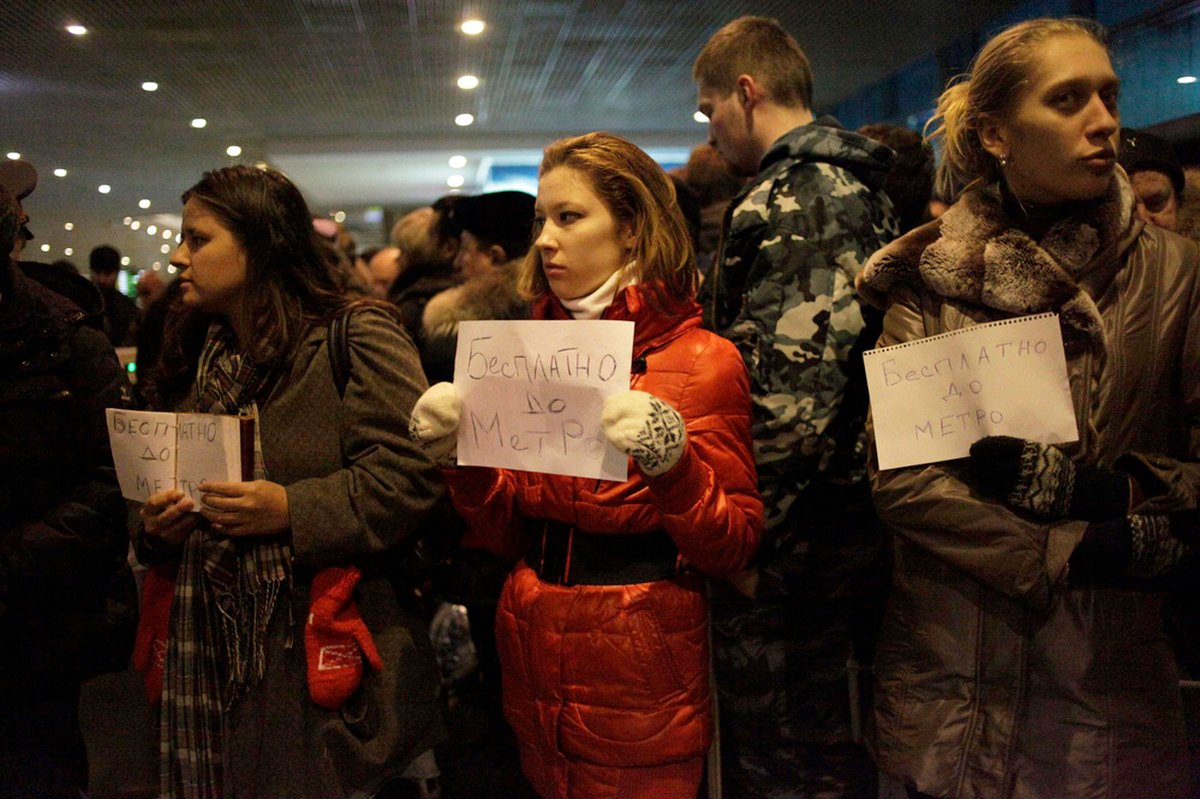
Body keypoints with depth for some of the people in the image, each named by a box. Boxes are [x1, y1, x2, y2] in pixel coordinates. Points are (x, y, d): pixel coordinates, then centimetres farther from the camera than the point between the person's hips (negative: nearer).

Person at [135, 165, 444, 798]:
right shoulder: (193, 355, 15)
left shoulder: (355, 337, -7)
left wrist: (291, 509, -22)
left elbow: (412, 469, -16)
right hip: (206, 644, 6)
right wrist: (157, 526, 5)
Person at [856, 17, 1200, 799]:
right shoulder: (930, 277, -2)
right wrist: (1068, 556, -18)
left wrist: (1085, 487, -18)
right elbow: (897, 474, -11)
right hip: (952, 668, 0)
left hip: (1108, 674, 0)